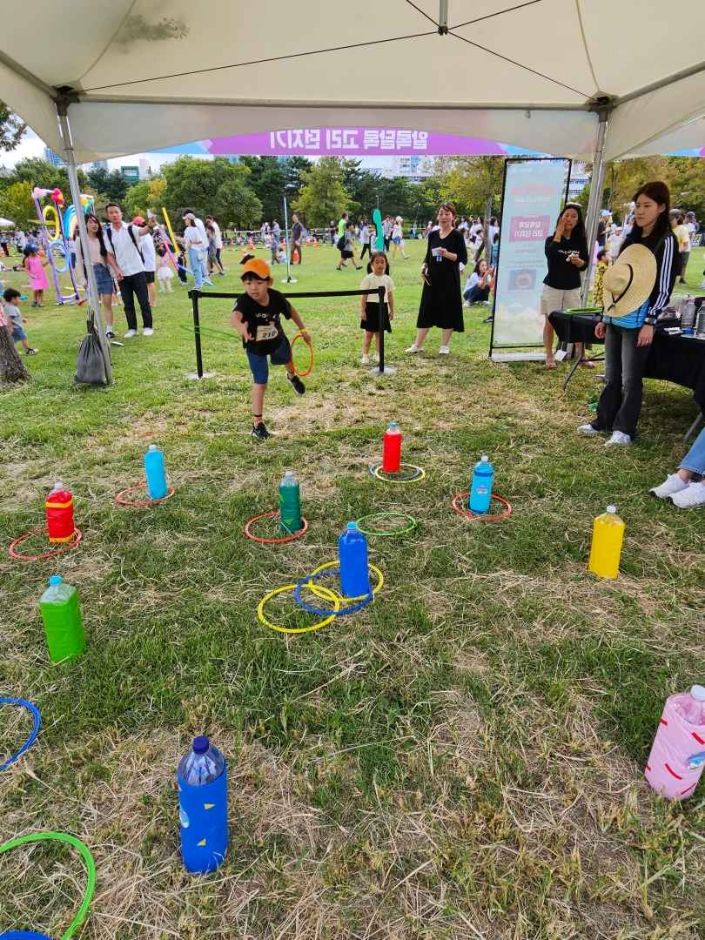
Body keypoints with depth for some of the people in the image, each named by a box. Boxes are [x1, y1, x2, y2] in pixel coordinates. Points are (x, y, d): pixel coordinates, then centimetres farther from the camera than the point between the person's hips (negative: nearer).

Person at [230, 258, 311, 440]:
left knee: (286, 358, 33)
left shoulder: (276, 297, -28)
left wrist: (302, 329, 3)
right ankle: (257, 422, 4)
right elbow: (234, 316, -60)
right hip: (255, 347, -4)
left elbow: (291, 310, -7)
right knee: (260, 382, -6)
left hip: (277, 341, 4)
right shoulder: (244, 301, -39)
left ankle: (292, 376, 71)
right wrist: (240, 326, -83)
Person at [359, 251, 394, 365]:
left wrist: (392, 311, 11)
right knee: (369, 333, 0)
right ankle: (365, 355, 6)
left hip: (383, 308, 3)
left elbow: (390, 296, 10)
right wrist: (362, 311, -10)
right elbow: (363, 296, -7)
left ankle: (379, 354, 19)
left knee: (379, 333, 11)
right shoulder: (368, 279, -6)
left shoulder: (387, 279, 5)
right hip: (371, 307, -3)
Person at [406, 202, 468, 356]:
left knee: (448, 310, 2)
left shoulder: (457, 235, -5)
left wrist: (447, 254, -23)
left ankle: (445, 345, 15)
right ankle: (418, 344, 13)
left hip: (449, 279, -4)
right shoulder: (433, 234, 8)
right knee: (427, 309, 6)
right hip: (433, 277, 4)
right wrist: (424, 266, -4)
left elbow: (464, 259, -9)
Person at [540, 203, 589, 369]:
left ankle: (581, 356, 12)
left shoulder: (580, 241, 5)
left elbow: (585, 263, 8)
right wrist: (559, 232, -17)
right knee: (550, 323, 2)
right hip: (552, 287, -2)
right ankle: (549, 357, 13)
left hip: (573, 288, 2)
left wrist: (579, 261, -16)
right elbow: (550, 255, -24)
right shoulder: (552, 239, -3)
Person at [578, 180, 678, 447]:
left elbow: (664, 286, -9)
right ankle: (603, 421, 21)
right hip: (616, 317, 7)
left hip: (637, 320, -6)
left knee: (630, 378, -2)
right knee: (611, 375, 12)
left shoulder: (666, 241, -4)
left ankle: (624, 429, 6)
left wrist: (650, 322, -15)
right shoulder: (631, 239, 16)